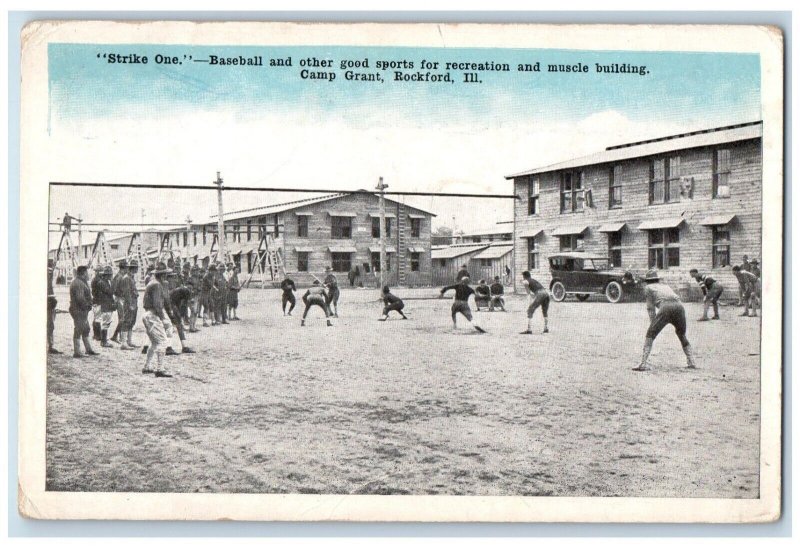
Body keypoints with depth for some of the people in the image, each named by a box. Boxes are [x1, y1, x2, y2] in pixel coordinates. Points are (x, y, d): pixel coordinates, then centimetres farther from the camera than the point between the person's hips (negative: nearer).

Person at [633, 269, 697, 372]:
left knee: (650, 335, 2)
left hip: (666, 308, -5)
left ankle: (643, 364, -12)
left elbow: (651, 308, 19)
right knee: (682, 336, 27)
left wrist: (653, 326, 22)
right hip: (679, 306, 5)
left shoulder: (648, 287, 24)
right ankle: (692, 362, 19)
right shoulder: (666, 286, 39)